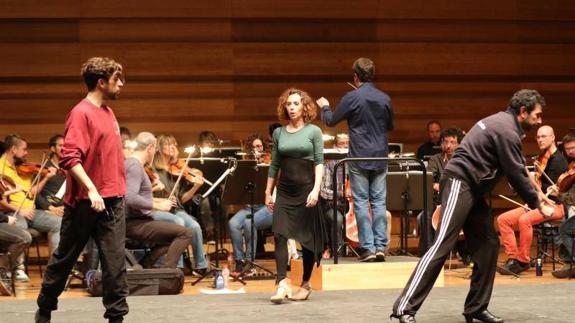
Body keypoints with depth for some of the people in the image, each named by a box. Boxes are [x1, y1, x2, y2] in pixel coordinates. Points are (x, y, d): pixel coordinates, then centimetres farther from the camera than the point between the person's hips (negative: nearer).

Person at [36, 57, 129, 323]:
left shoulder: (108, 113, 12)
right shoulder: (81, 113, -13)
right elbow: (70, 158, -20)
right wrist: (91, 189, -26)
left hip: (112, 200, 6)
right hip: (85, 201, -6)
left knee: (115, 260, -1)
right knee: (65, 258, 9)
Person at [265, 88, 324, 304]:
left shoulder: (313, 131, 0)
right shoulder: (278, 133, 9)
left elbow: (319, 162, -4)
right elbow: (274, 165, 13)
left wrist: (316, 189, -15)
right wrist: (268, 192, 12)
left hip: (306, 189, -2)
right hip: (284, 191, 2)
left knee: (308, 237, 5)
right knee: (280, 235, -13)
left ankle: (306, 284, 18)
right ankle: (282, 284, -17)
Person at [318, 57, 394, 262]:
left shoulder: (352, 98, -9)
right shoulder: (385, 99, 4)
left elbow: (330, 121, 1)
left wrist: (324, 107, 21)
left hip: (359, 159, -3)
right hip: (380, 158, 4)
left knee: (361, 202, 1)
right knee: (379, 202, 6)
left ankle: (367, 247, -2)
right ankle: (381, 246, 3)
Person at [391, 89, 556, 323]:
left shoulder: (503, 123, 18)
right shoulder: (507, 131, -14)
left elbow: (517, 170, 24)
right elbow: (516, 174, -12)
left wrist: (536, 195, 19)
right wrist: (535, 203, 0)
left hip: (472, 189, 11)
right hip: (459, 183, -11)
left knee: (487, 245, 8)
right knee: (443, 245, -16)